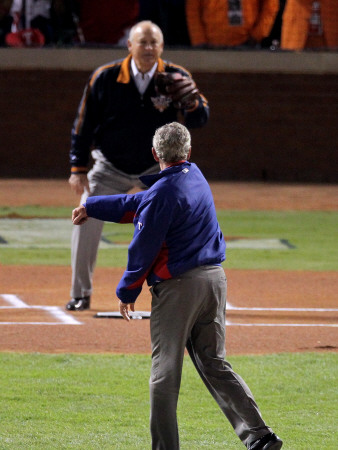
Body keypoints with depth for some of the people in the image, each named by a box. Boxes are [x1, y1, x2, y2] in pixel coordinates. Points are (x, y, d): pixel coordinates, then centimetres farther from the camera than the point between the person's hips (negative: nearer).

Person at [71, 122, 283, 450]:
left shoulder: (162, 192, -15)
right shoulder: (195, 176, 10)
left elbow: (144, 249, -12)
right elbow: (137, 204, 20)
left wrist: (126, 291, 2)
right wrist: (92, 207, 28)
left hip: (178, 287, -8)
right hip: (214, 278, 8)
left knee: (165, 371, 0)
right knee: (214, 365, 13)